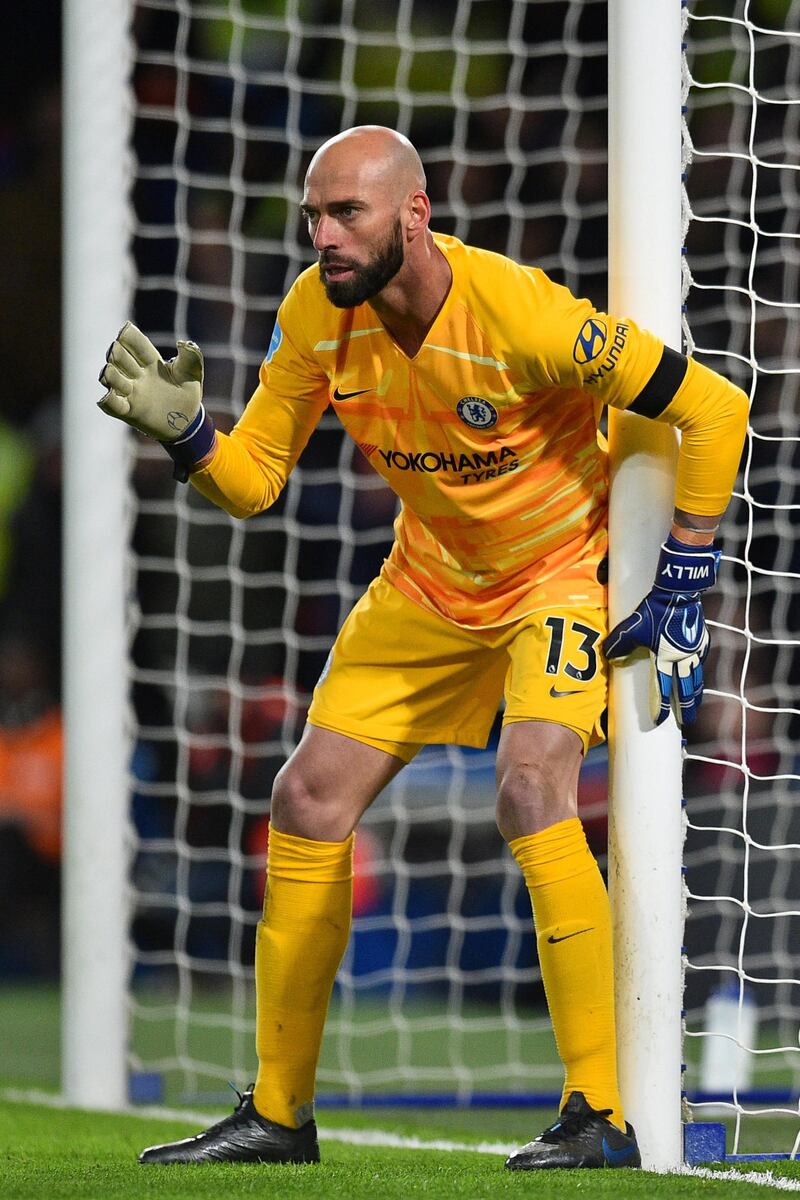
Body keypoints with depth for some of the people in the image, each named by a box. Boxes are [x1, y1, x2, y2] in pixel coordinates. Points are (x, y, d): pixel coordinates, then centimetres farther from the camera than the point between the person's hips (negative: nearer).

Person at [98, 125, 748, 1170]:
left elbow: (713, 409, -23)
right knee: (308, 800, 1)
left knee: (531, 788, -28)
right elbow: (252, 480, -4)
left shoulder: (520, 314, -30)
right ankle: (279, 1114, 15)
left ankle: (602, 1119, -22)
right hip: (429, 581, 6)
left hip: (563, 570, -6)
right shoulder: (316, 313, -13)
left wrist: (681, 596, -19)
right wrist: (183, 430, -26)